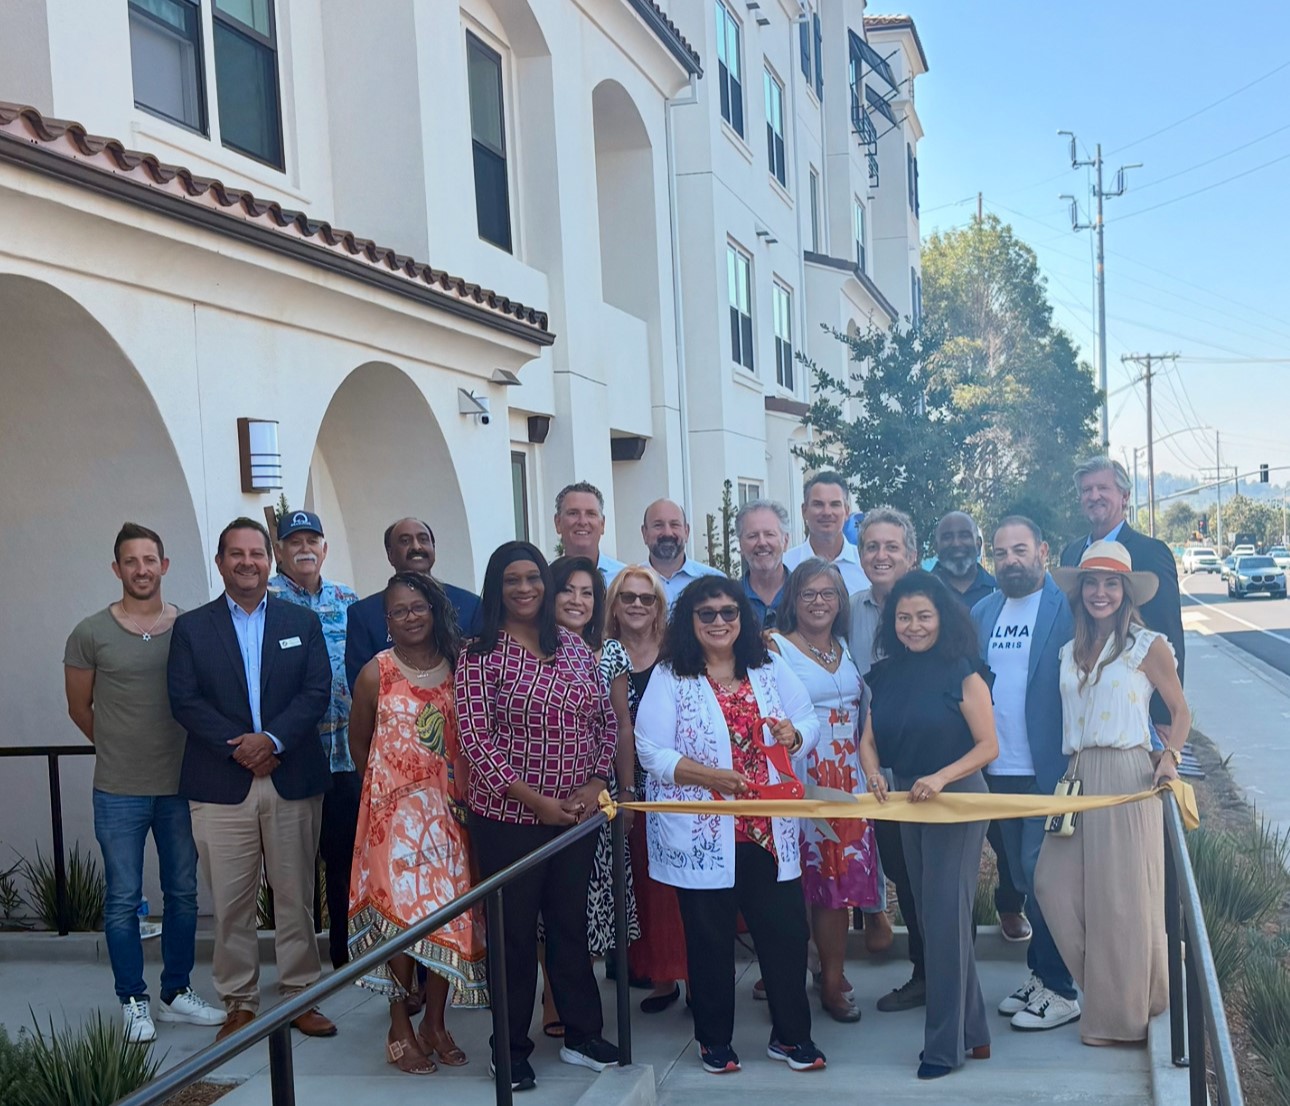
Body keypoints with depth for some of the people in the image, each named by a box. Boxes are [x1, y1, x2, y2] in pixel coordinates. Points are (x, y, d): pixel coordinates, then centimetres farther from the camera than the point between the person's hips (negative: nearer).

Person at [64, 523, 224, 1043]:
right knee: (123, 899, 7)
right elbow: (80, 708, 6)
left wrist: (191, 752, 5)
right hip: (119, 791, -2)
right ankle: (133, 1001, 21)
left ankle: (178, 992, 26)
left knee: (183, 893, 12)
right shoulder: (90, 633, -5)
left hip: (181, 786, 2)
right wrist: (122, 748, 11)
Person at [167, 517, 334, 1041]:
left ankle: (301, 994, 20)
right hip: (220, 785, -1)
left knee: (296, 896, 8)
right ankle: (239, 1002, 18)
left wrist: (272, 739, -15)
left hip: (293, 780, 1)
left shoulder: (303, 622, 8)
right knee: (230, 902, 5)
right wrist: (239, 745, -14)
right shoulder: (191, 628, 6)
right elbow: (185, 701, -3)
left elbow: (317, 692, 0)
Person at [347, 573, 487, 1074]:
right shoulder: (376, 673, -4)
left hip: (451, 809, 3)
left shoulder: (458, 666, 1)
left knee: (450, 910, 5)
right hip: (396, 808, -3)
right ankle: (400, 1027, 12)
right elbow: (358, 742, 8)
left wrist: (462, 791, 2)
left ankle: (435, 1023, 20)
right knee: (401, 911, -4)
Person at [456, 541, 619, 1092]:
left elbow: (605, 721, 9)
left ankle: (582, 1035, 29)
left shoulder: (575, 647, 5)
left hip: (577, 815, 4)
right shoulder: (480, 655, -8)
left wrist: (594, 785, -5)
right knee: (514, 933, 7)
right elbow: (476, 739, -13)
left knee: (571, 924, 15)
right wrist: (537, 800, -15)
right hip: (509, 817, -4)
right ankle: (513, 1050, 22)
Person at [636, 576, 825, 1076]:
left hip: (768, 829, 3)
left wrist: (794, 734, -14)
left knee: (787, 930, 7)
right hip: (702, 834, -3)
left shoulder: (769, 668, 6)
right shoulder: (669, 678, -6)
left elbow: (809, 721, 10)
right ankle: (714, 1040, 29)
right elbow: (652, 753, -11)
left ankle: (790, 1035, 27)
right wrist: (711, 777, -23)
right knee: (710, 938, 9)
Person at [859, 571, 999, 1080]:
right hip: (906, 804, 7)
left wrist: (941, 777, -26)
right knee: (931, 917, 13)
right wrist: (874, 773, -15)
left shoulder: (962, 673, -12)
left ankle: (945, 1043, 9)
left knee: (945, 917, -4)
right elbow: (869, 740, 6)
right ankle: (972, 1032, 28)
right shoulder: (886, 675, 4)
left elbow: (988, 746, -14)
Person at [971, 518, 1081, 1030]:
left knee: (1041, 874, -3)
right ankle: (1040, 974, 28)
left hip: (1047, 771, -6)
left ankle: (1060, 989, 10)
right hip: (997, 771, 6)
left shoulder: (1067, 607, -8)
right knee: (1023, 877, 15)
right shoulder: (981, 612, 10)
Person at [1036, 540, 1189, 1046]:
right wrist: (1067, 773, 9)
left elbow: (1180, 709, 4)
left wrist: (1170, 755, -12)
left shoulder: (1149, 646, 0)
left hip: (1127, 776, -5)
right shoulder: (1069, 653, 14)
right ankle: (1099, 988, 19)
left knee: (1123, 895, 0)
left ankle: (1122, 1012, 16)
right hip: (1078, 776, 5)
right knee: (1055, 882, -1)